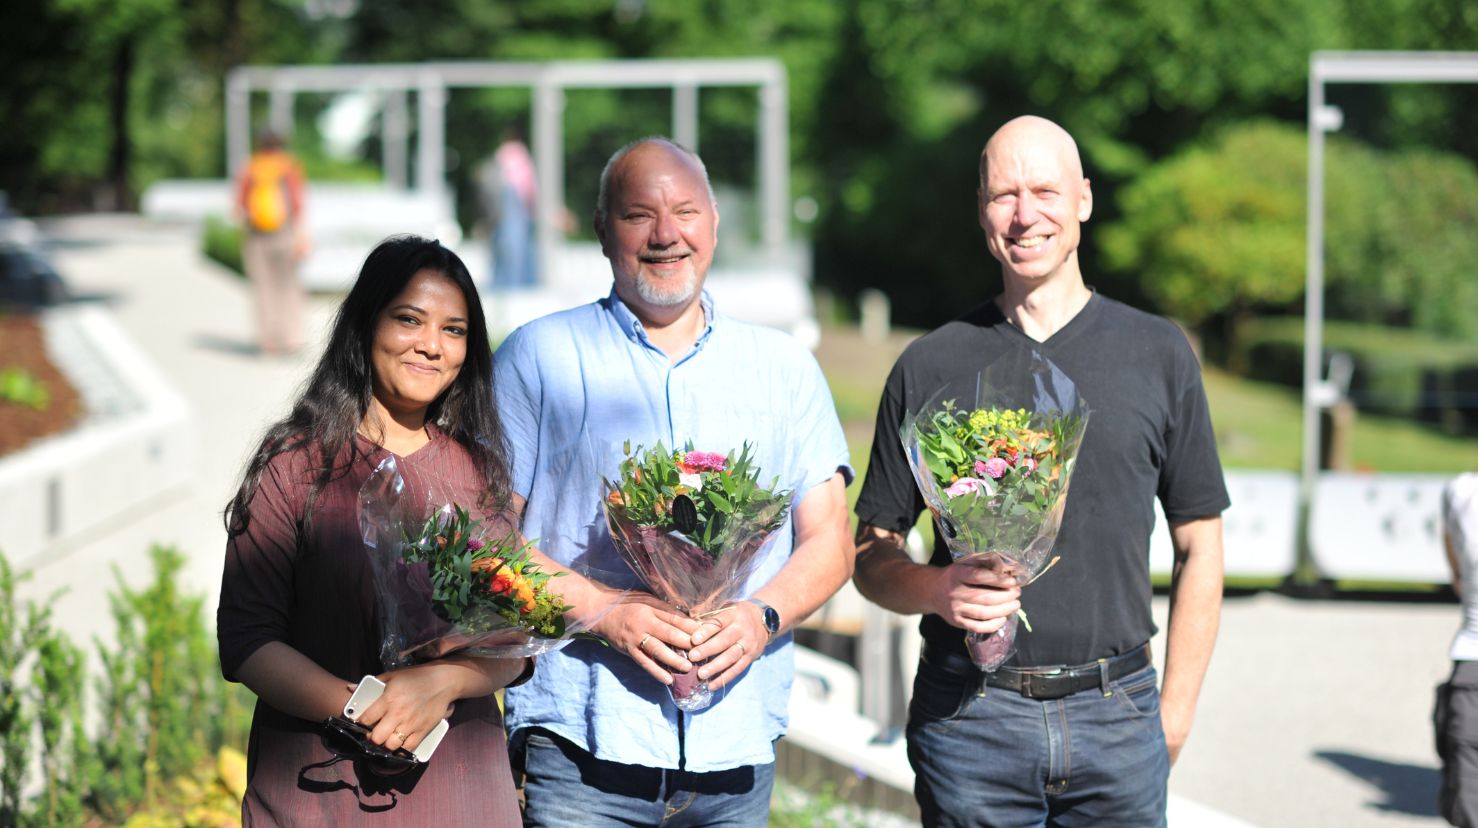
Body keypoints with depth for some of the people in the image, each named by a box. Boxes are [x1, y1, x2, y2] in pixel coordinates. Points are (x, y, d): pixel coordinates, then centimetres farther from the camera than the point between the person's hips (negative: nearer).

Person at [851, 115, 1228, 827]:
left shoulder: (1158, 354, 7)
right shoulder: (930, 366, 5)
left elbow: (1199, 547, 10)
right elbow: (872, 557, 7)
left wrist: (1175, 711, 3)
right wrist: (938, 590, -14)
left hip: (1117, 712, 1)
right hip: (970, 713, -1)